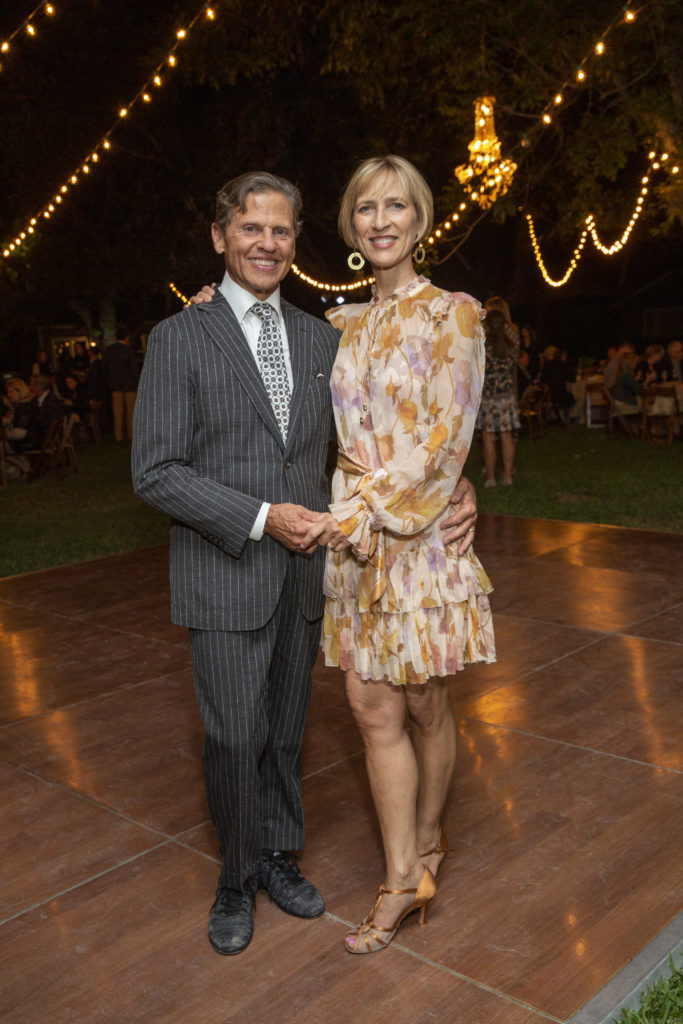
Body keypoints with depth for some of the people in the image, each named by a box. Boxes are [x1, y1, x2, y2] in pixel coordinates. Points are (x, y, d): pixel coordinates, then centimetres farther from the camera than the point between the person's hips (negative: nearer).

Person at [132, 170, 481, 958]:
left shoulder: (321, 340, 7)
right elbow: (156, 472, -11)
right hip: (224, 576, -4)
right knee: (235, 738, 3)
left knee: (286, 730, 17)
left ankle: (278, 857, 38)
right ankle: (237, 877, 28)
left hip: (303, 570, 4)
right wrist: (263, 518, -19)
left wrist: (453, 488, -6)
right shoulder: (179, 339, -6)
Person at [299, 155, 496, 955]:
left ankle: (426, 842, 34)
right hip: (353, 536, 4)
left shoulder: (453, 315, -3)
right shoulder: (343, 325, 11)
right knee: (373, 708, 4)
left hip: (422, 534, -4)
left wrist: (367, 504, -17)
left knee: (424, 706, 10)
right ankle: (403, 879, 18)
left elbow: (445, 437, -11)